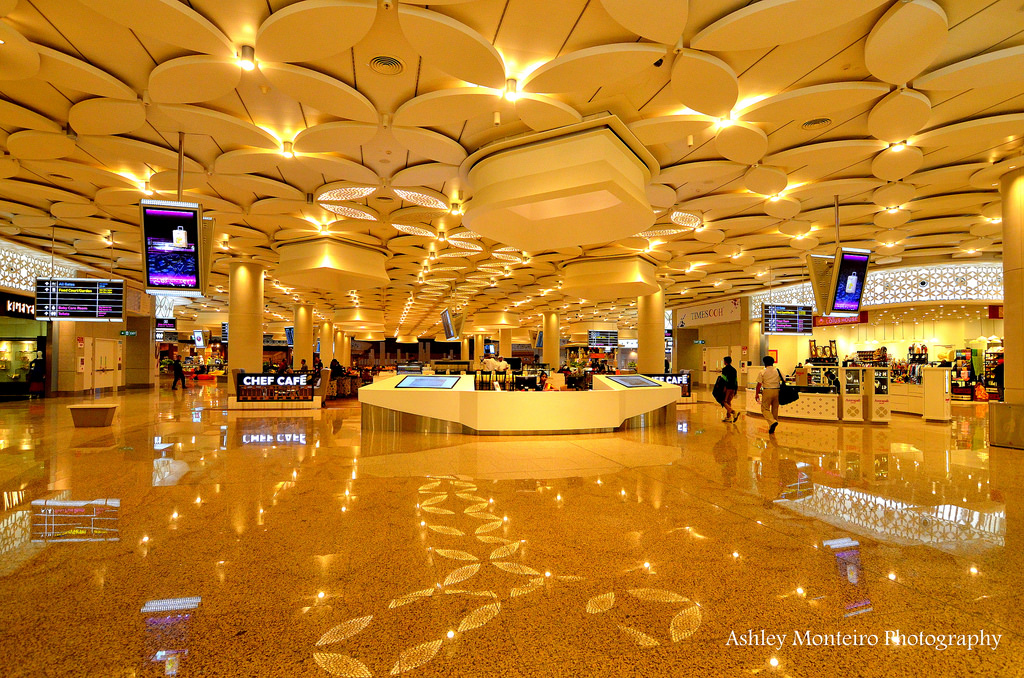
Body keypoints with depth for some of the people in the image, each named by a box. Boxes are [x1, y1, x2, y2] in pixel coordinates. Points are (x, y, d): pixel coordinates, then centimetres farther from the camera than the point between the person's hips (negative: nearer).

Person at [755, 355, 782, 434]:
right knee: (775, 409, 13)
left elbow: (759, 384, -5)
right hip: (777, 391, 4)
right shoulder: (778, 371, 6)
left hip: (767, 391, -4)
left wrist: (757, 394, 2)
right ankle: (772, 428, 19)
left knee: (765, 409, 2)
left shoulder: (763, 372, -3)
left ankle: (772, 422, -23)